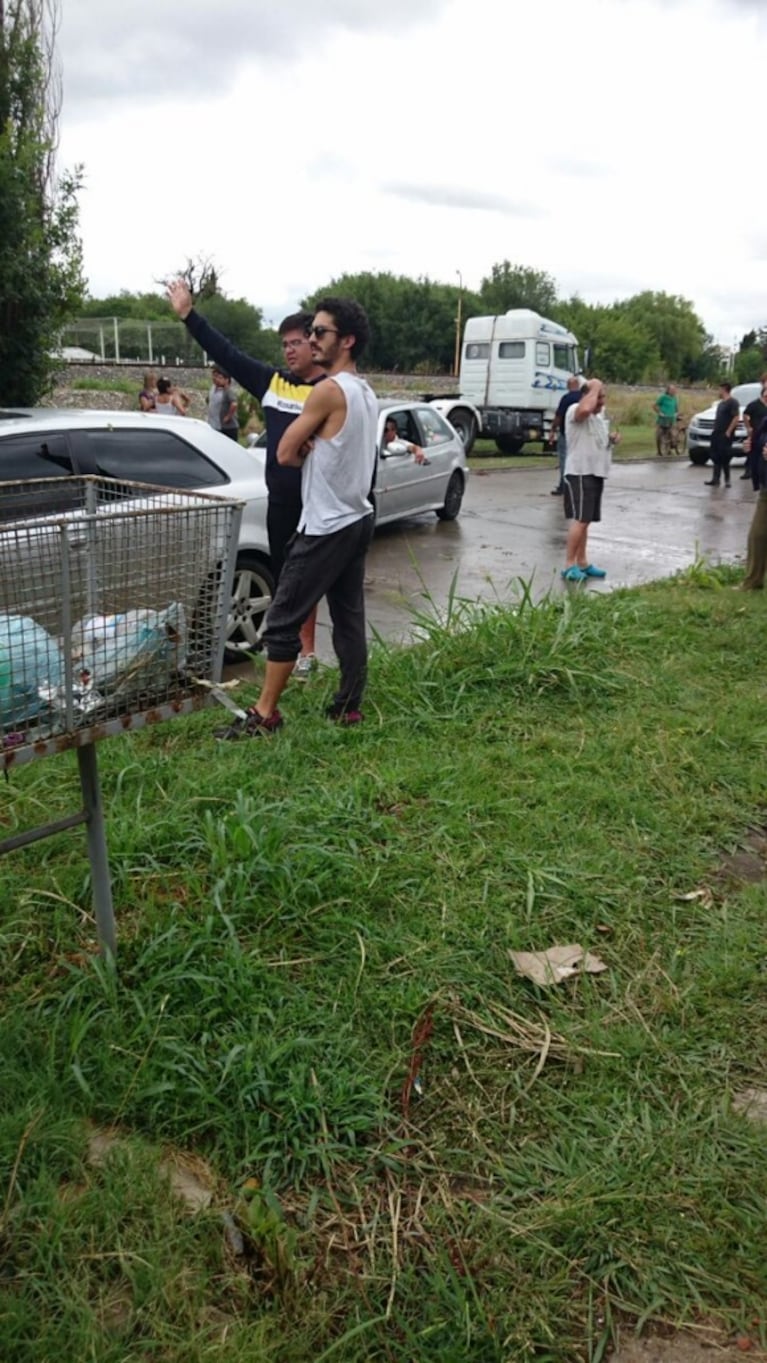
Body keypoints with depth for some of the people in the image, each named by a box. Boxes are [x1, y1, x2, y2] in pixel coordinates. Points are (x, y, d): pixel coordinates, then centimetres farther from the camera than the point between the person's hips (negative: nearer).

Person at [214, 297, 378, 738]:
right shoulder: (367, 393, 12)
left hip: (327, 527, -9)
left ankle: (265, 714, 3)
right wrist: (315, 447, -4)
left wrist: (308, 452, 7)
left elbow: (286, 454, -13)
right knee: (349, 616, 12)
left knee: (283, 621, -3)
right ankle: (350, 705, 18)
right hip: (357, 520, 9)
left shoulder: (329, 390, -18)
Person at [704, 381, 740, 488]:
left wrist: (728, 432, -21)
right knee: (716, 457, 8)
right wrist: (715, 430, 13)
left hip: (725, 435, -9)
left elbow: (736, 418, -17)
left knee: (724, 458, -8)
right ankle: (716, 479, 11)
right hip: (717, 434, 9)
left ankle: (727, 480, -2)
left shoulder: (732, 402, -10)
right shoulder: (721, 403, 19)